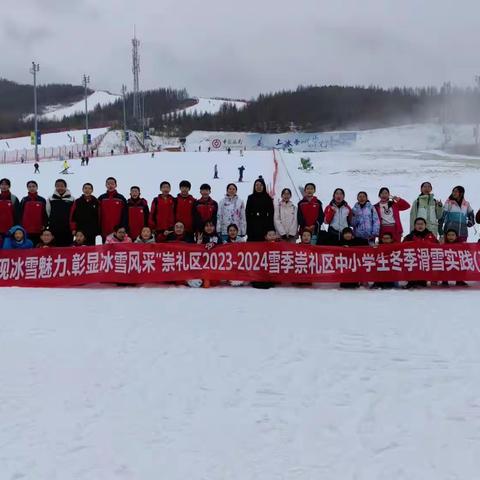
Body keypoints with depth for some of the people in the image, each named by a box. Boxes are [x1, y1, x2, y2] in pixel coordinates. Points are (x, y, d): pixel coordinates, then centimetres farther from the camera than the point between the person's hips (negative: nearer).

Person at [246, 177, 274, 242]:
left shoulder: (268, 198, 6)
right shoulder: (250, 198, 8)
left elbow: (271, 213, 5)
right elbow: (247, 212, 7)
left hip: (264, 226, -1)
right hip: (253, 226, 1)